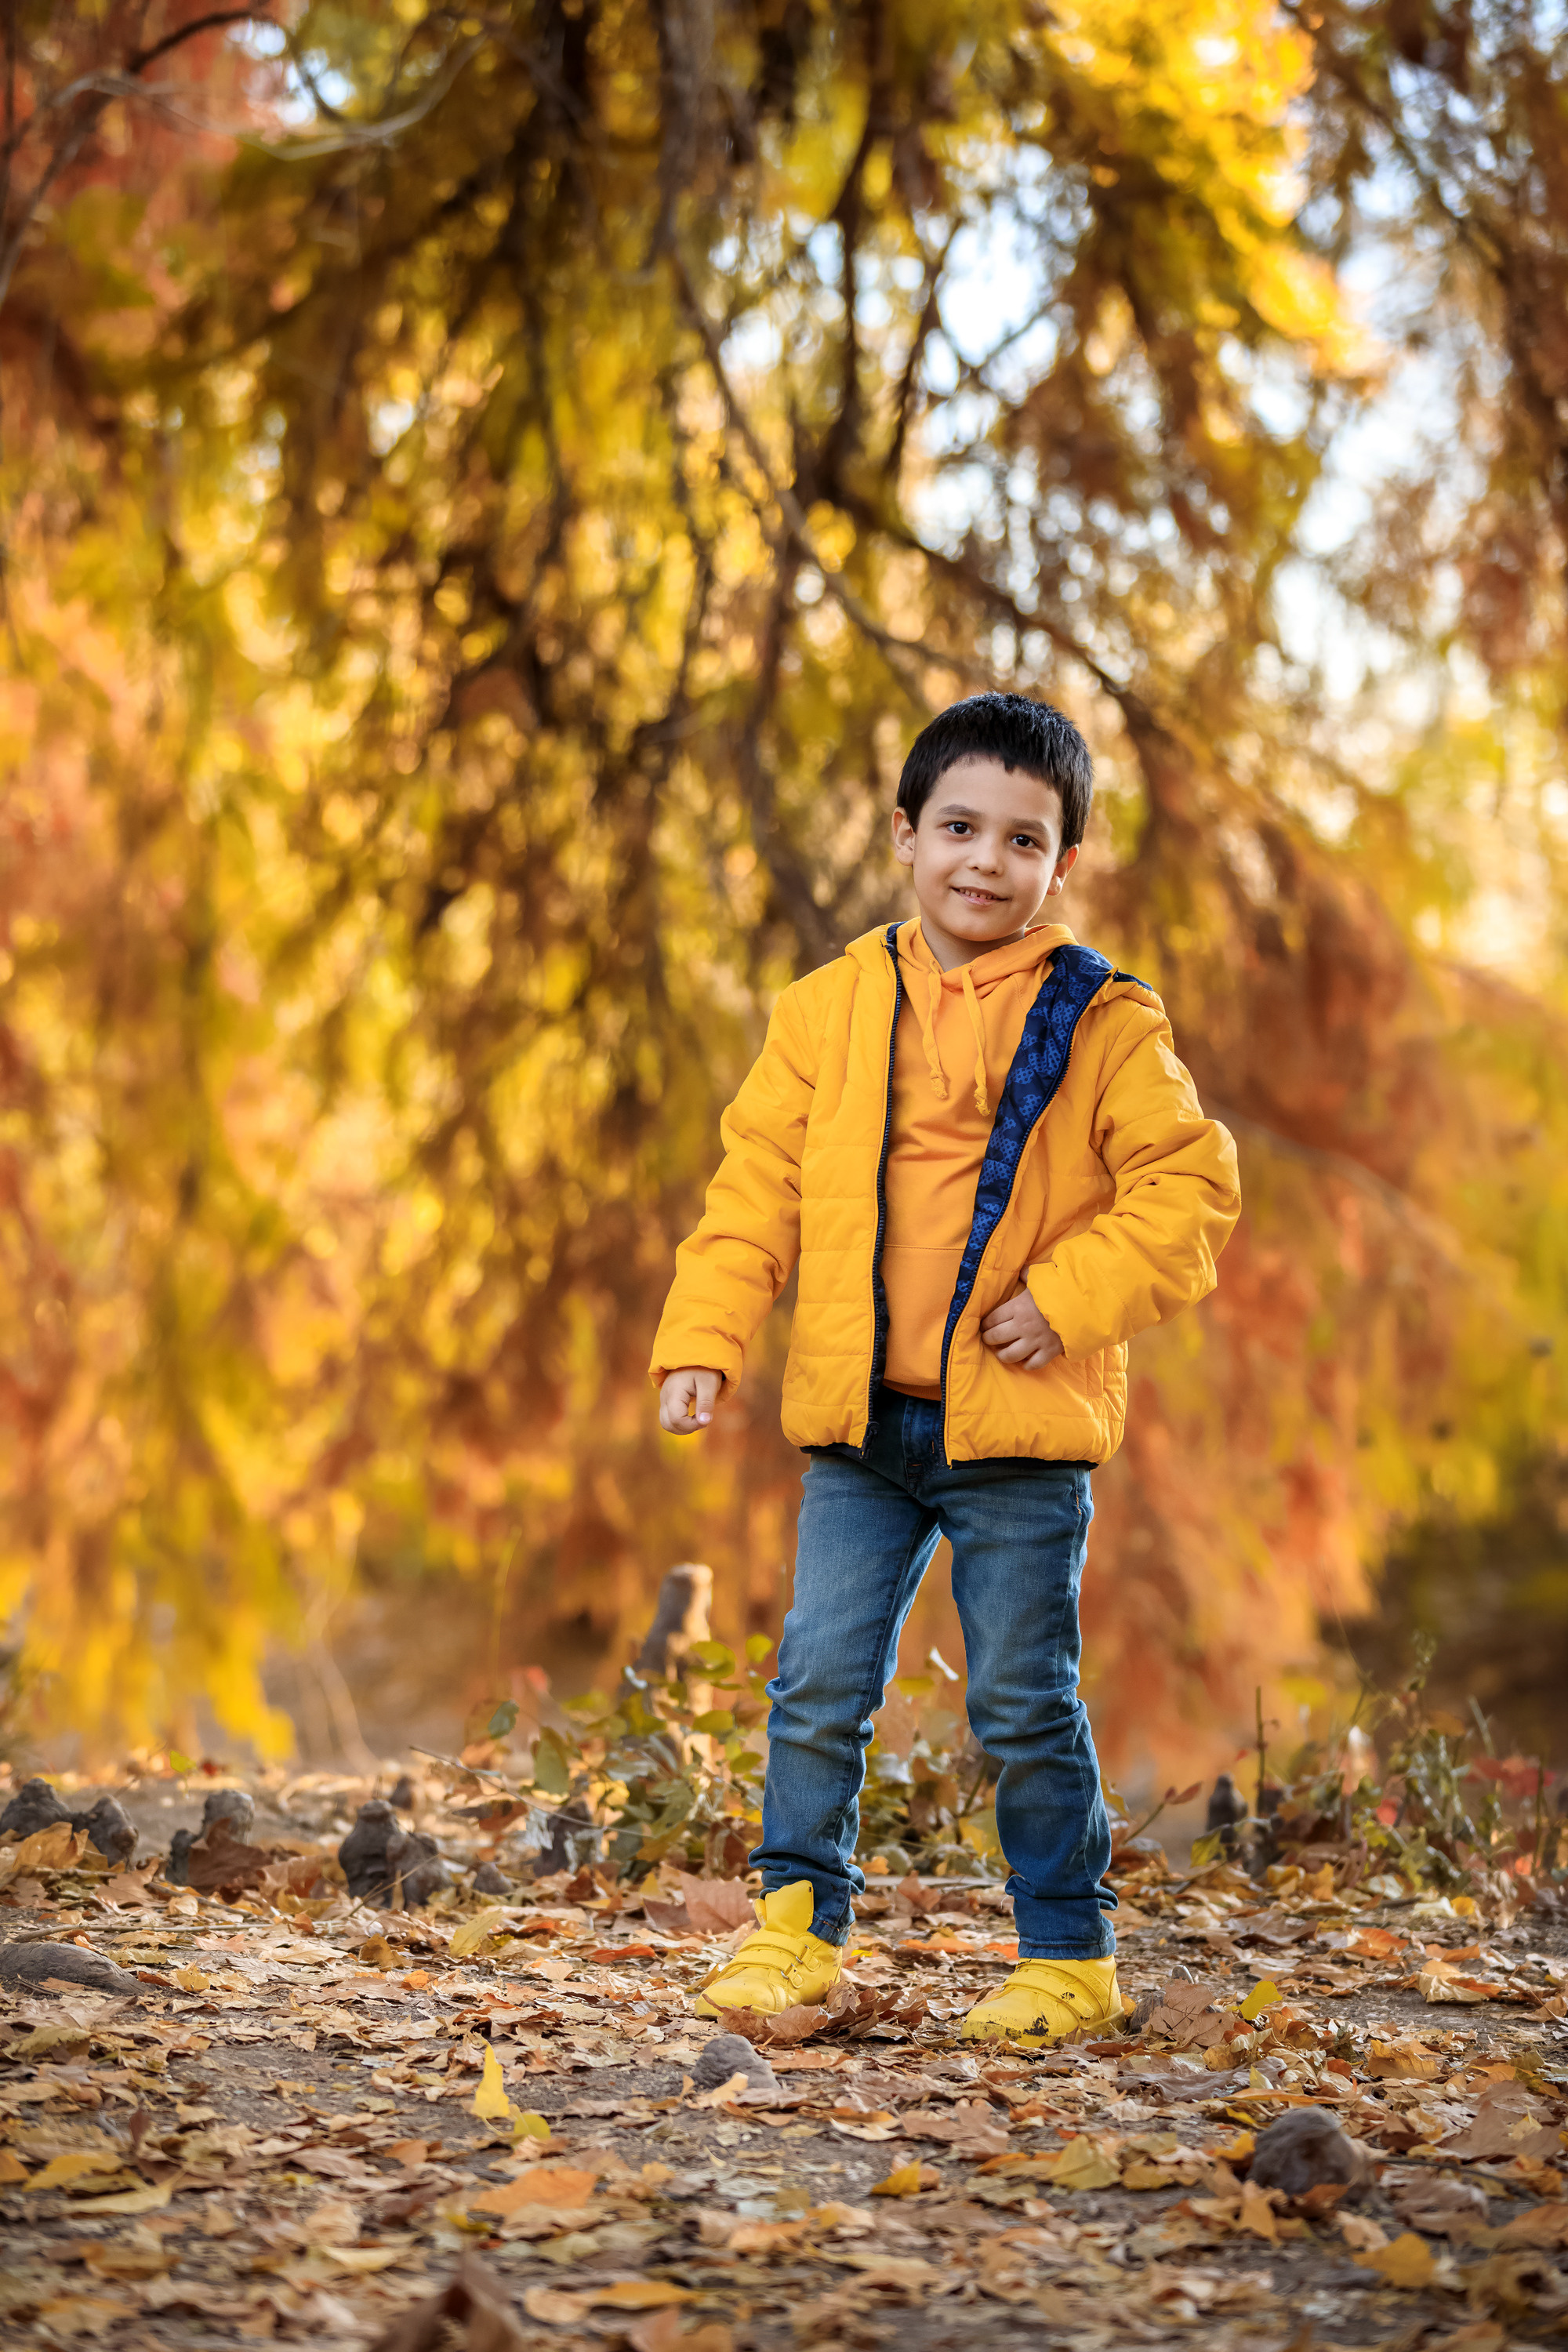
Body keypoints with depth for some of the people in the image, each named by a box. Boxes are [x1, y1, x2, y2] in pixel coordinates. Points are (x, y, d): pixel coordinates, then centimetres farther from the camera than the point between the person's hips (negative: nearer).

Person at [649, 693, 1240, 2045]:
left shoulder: (1099, 1023, -3)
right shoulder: (830, 1009, 5)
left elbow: (1192, 1185, -5)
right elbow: (757, 1185, 7)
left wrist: (1072, 1295, -15)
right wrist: (702, 1340, -2)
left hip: (1021, 1430, -3)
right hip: (858, 1427, 3)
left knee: (1025, 1705, 5)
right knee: (820, 1685, 5)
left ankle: (1070, 1955, 18)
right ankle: (798, 1920, 20)